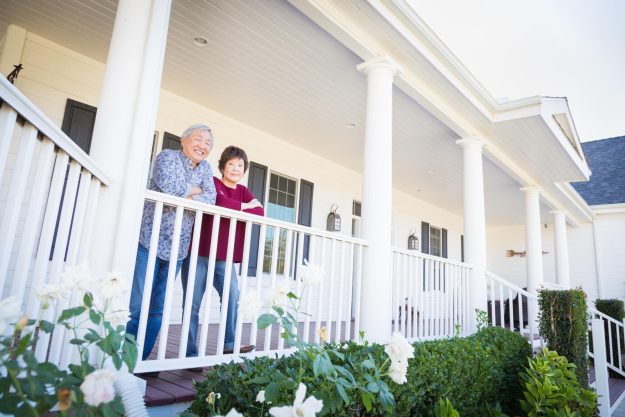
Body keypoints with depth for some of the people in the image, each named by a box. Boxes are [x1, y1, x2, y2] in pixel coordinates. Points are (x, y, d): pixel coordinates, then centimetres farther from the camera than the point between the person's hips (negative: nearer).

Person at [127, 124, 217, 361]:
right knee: (139, 307, -7)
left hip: (177, 249, 5)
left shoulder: (205, 168, 13)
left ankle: (141, 359, 19)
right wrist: (194, 190, -4)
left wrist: (184, 197, -17)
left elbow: (210, 199, -2)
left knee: (158, 310, 9)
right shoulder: (168, 156, -1)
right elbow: (168, 185, -21)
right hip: (150, 243, -5)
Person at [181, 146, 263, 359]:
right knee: (192, 305, 1)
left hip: (225, 258, 5)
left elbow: (260, 212, -3)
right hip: (199, 253, -5)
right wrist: (244, 206, -8)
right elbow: (222, 203, -24)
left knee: (232, 297, -3)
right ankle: (190, 354, 11)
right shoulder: (213, 182, -2)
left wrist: (234, 209, -15)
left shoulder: (243, 191, 14)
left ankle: (229, 344, 11)